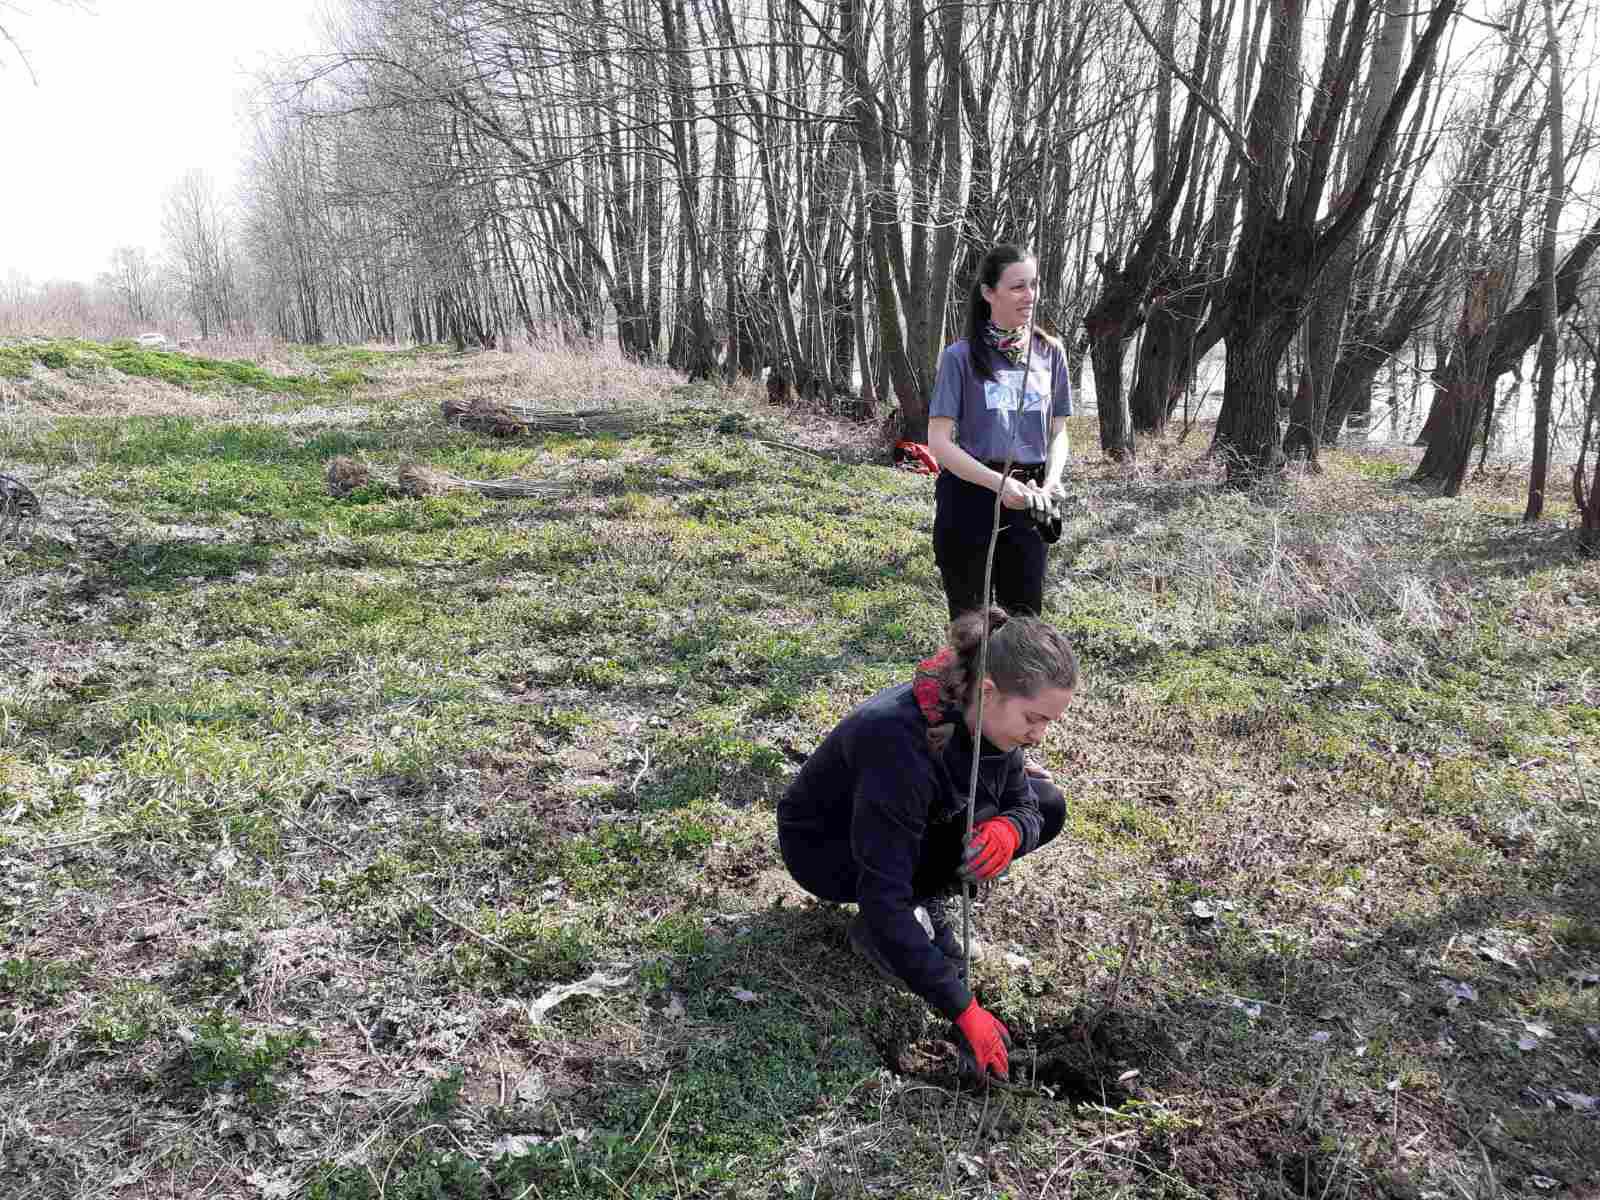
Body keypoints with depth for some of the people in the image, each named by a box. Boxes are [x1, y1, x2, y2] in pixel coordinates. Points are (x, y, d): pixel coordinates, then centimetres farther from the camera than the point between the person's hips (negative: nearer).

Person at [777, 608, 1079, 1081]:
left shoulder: (989, 718, -17)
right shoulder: (899, 740, -40)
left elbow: (1024, 807, -5)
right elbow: (883, 897, -39)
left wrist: (1012, 829, -32)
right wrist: (963, 1009, -36)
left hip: (907, 824, 7)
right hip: (823, 846, -7)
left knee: (1048, 806, -5)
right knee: (974, 828, -31)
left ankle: (925, 899, 3)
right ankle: (872, 930, -9)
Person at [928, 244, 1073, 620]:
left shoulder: (1050, 353, 5)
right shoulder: (961, 356, -7)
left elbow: (1058, 431, 11)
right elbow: (939, 442, -10)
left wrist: (1051, 480, -8)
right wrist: (999, 482, -21)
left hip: (1027, 504, 3)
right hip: (969, 497, -3)